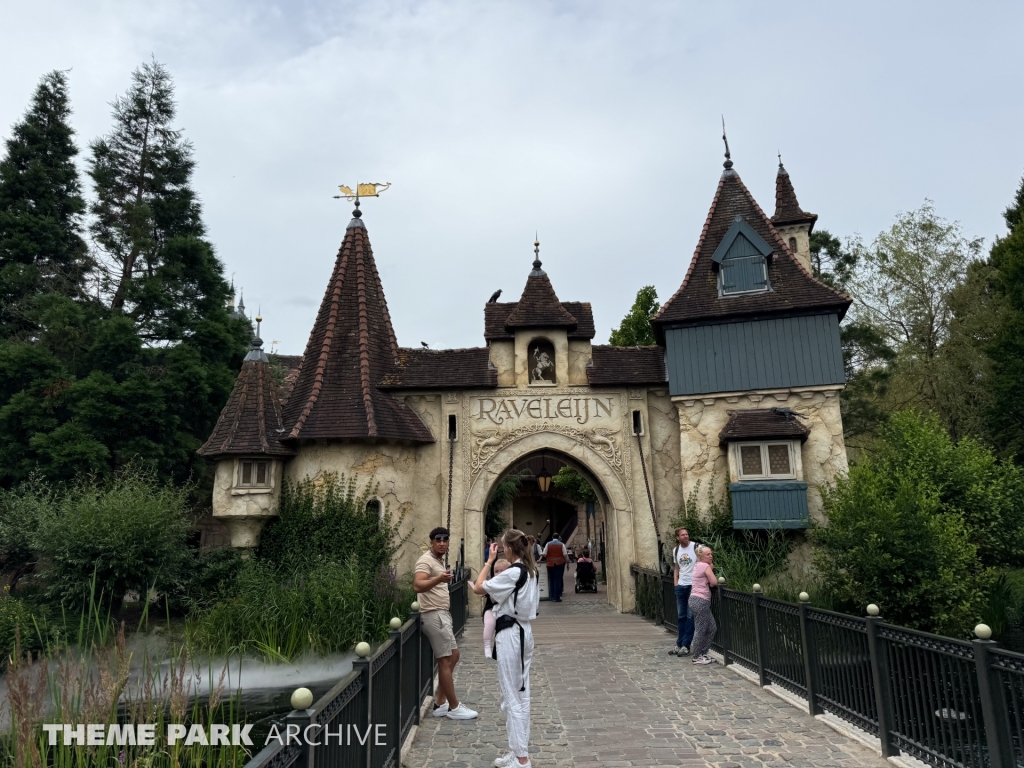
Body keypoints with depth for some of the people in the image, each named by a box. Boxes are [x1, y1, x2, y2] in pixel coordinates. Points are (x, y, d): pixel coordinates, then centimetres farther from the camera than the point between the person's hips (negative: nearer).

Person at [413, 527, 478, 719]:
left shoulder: (439, 560, 15)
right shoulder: (426, 560, -15)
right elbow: (417, 585, -35)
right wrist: (439, 579, -48)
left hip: (442, 613, 10)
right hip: (434, 615, -10)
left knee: (453, 656, 14)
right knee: (445, 660, -3)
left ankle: (440, 703, 21)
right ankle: (453, 707, 7)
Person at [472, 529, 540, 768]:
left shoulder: (513, 573, -21)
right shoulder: (531, 571, 7)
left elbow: (479, 588, -15)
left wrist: (489, 561, -8)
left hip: (511, 635, -9)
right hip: (524, 632, 10)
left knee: (511, 697, 0)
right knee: (521, 694, 16)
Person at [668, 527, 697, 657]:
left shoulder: (696, 547, -9)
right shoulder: (676, 550, 9)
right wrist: (675, 583, 9)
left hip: (693, 585, -5)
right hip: (681, 586, 5)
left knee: (690, 616, 0)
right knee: (681, 616, 11)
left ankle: (686, 645, 8)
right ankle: (679, 644, 19)